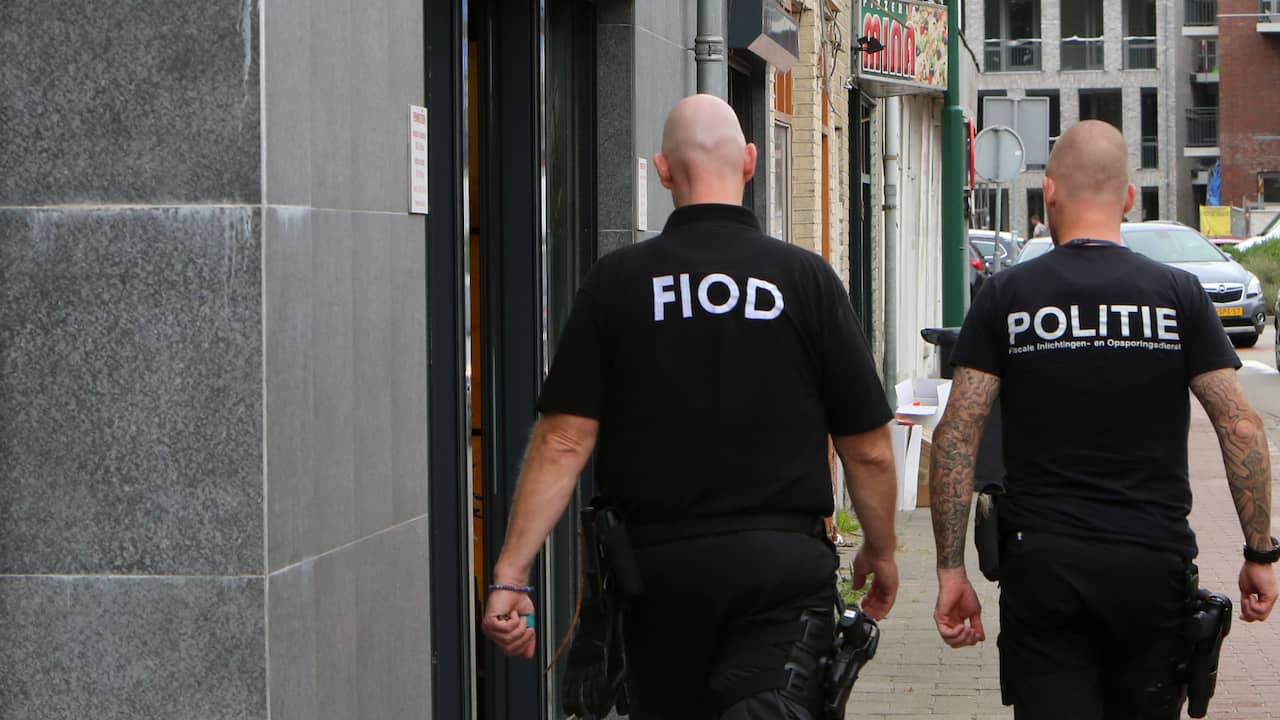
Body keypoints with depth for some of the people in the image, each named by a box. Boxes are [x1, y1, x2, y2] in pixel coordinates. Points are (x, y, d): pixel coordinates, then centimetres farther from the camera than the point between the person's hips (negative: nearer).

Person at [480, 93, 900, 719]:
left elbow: (563, 440, -6)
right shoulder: (805, 277, -3)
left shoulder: (616, 281, -2)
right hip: (783, 561, -2)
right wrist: (881, 552, 17)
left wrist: (510, 573, -3)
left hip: (657, 562, 2)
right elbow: (869, 450, 1)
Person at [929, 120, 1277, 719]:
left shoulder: (1005, 296, 0)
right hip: (1154, 567, 1)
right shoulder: (1179, 294, 1)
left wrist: (950, 569, -1)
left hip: (1042, 565, -1)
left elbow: (955, 437, -5)